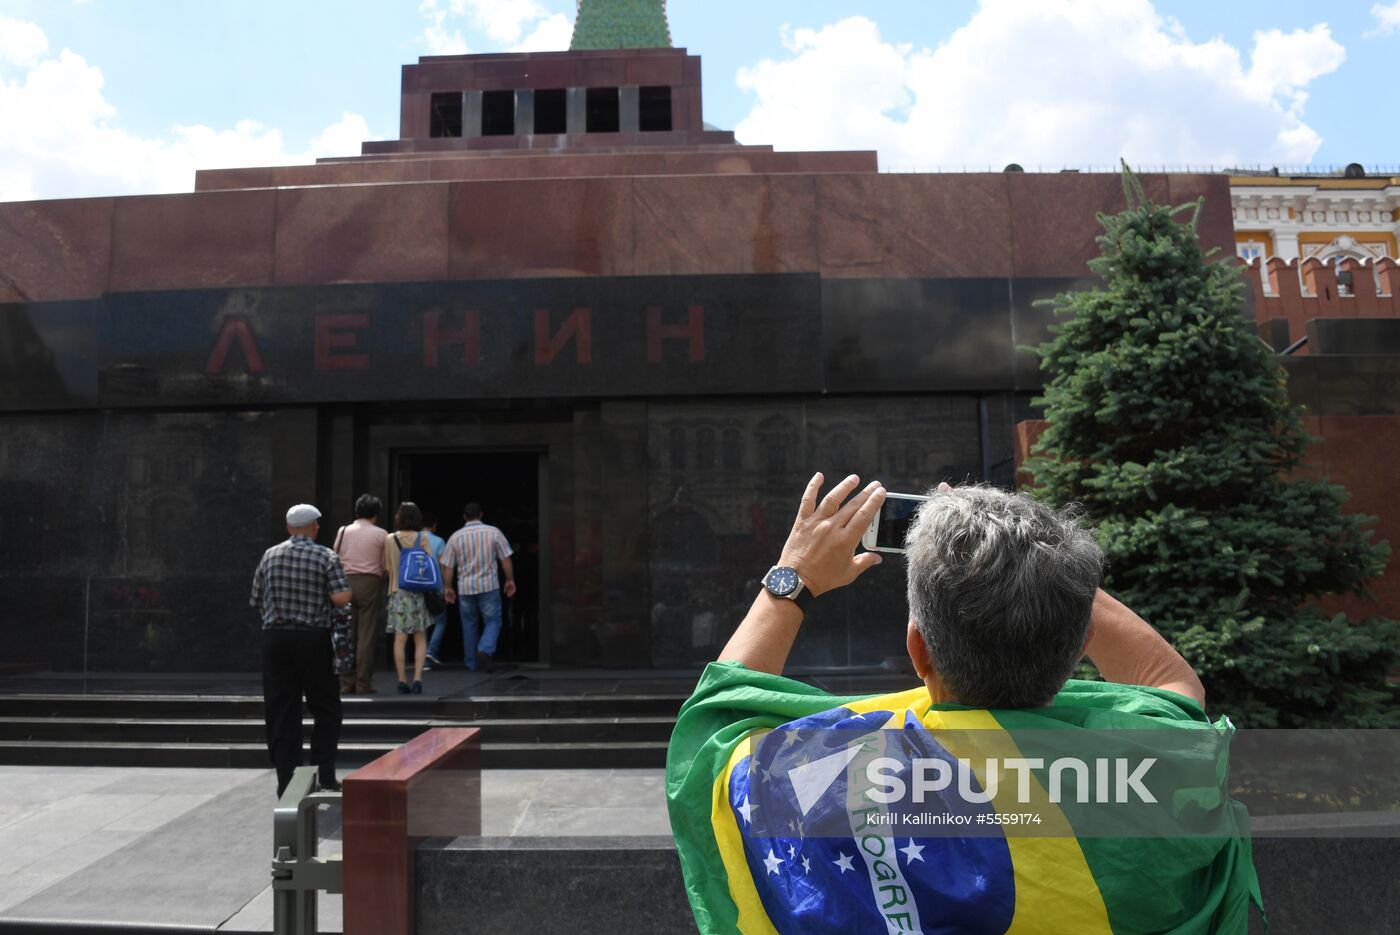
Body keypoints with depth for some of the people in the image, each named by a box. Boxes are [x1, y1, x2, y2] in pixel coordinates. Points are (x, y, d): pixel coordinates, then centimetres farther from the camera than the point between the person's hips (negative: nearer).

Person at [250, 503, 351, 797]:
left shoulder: (269, 555, 7)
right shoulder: (326, 557, -5)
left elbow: (257, 603, 10)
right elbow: (341, 598, -16)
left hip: (275, 638, 3)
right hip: (313, 639, -3)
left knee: (281, 712, 7)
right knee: (325, 709, 10)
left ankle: (287, 783, 9)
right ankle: (324, 777, 7)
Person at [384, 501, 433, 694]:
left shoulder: (389, 539, 1)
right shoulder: (422, 538, -3)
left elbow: (387, 567, 4)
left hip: (397, 591, 1)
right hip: (418, 591, -1)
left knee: (400, 638, 4)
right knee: (420, 638, 6)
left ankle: (402, 680, 3)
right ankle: (417, 678, -3)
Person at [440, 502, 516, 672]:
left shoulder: (456, 537, 1)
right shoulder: (493, 532, -3)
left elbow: (447, 566, 1)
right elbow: (505, 559, -3)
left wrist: (449, 588, 10)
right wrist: (510, 580, 7)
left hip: (465, 588, 2)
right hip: (489, 586, -2)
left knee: (469, 625, 14)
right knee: (492, 622, 6)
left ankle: (471, 663, 19)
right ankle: (485, 650, -18)